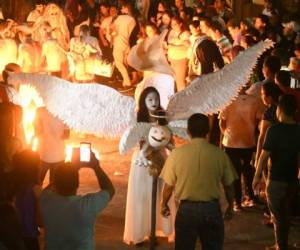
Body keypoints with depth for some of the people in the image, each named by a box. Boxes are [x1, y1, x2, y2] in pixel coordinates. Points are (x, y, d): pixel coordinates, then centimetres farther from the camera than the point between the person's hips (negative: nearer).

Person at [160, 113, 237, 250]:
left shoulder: (177, 154, -9)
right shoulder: (219, 154, -7)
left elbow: (168, 185, -3)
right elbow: (229, 185, 2)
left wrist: (164, 204, 15)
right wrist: (230, 206, 19)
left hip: (186, 209, 0)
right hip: (212, 209, 1)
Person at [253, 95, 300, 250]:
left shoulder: (275, 130, -17)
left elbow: (265, 155, -16)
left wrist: (257, 175, -6)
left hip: (276, 179, -6)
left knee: (278, 215, 6)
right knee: (284, 213, 21)